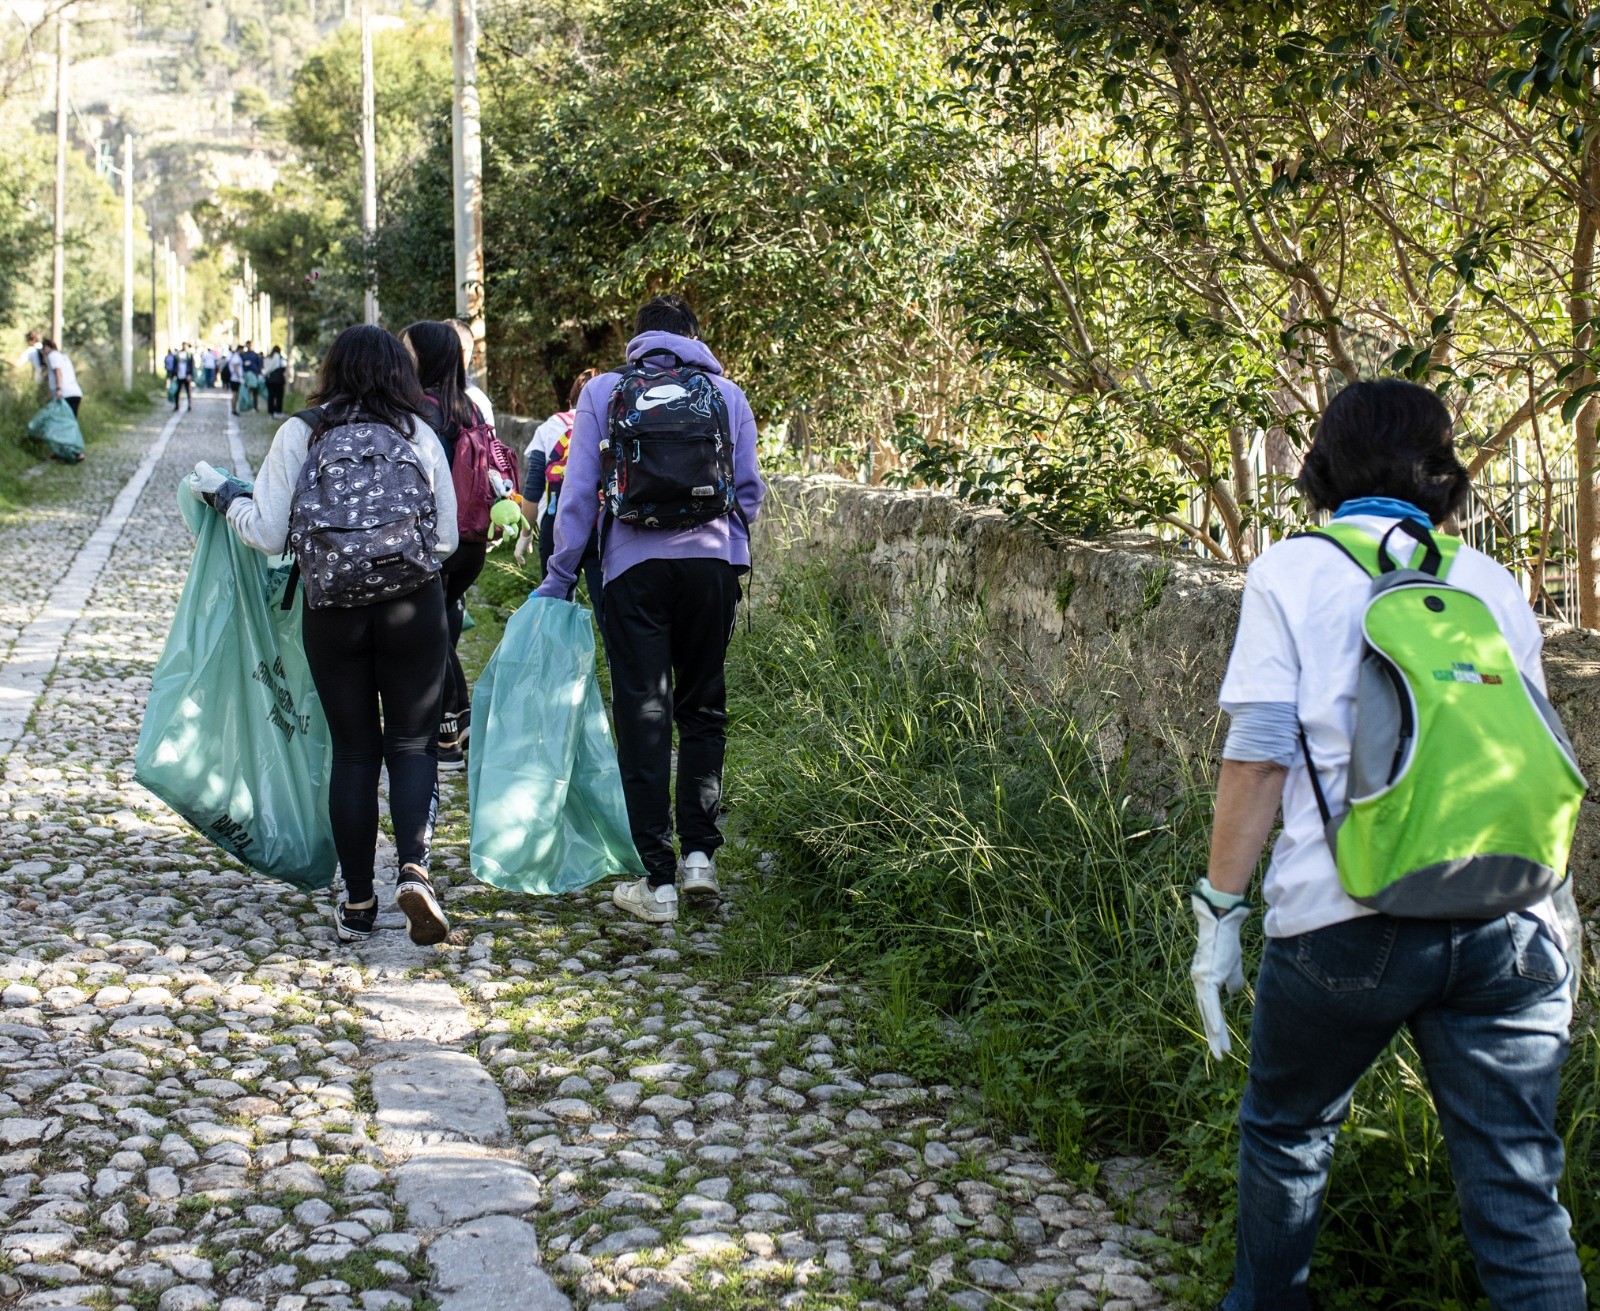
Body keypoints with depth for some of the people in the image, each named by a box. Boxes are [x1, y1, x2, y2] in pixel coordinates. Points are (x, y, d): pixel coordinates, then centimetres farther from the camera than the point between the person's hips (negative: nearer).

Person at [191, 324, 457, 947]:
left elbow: (270, 534, -3)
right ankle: (414, 867, -14)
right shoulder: (420, 434, 2)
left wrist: (222, 493, 14)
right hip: (414, 608, 0)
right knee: (411, 742, 7)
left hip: (332, 612, 0)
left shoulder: (299, 434, -1)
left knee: (353, 751, 10)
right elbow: (447, 537, 5)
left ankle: (358, 903, 15)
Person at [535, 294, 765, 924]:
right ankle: (699, 853, 9)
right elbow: (750, 491, 10)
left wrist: (560, 575, 9)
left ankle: (657, 880, 2)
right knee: (703, 709, 15)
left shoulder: (602, 392, 7)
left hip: (634, 566, -1)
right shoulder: (727, 394, 10)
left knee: (643, 716, 2)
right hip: (712, 563, 1)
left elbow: (578, 492, 4)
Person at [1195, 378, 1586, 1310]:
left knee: (1287, 1133, 22)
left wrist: (1220, 911, 2)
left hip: (1347, 920, -2)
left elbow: (1260, 755, -4)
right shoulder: (1494, 584, 14)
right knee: (1520, 1198, 6)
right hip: (1508, 926, 3)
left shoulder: (1295, 571, 3)